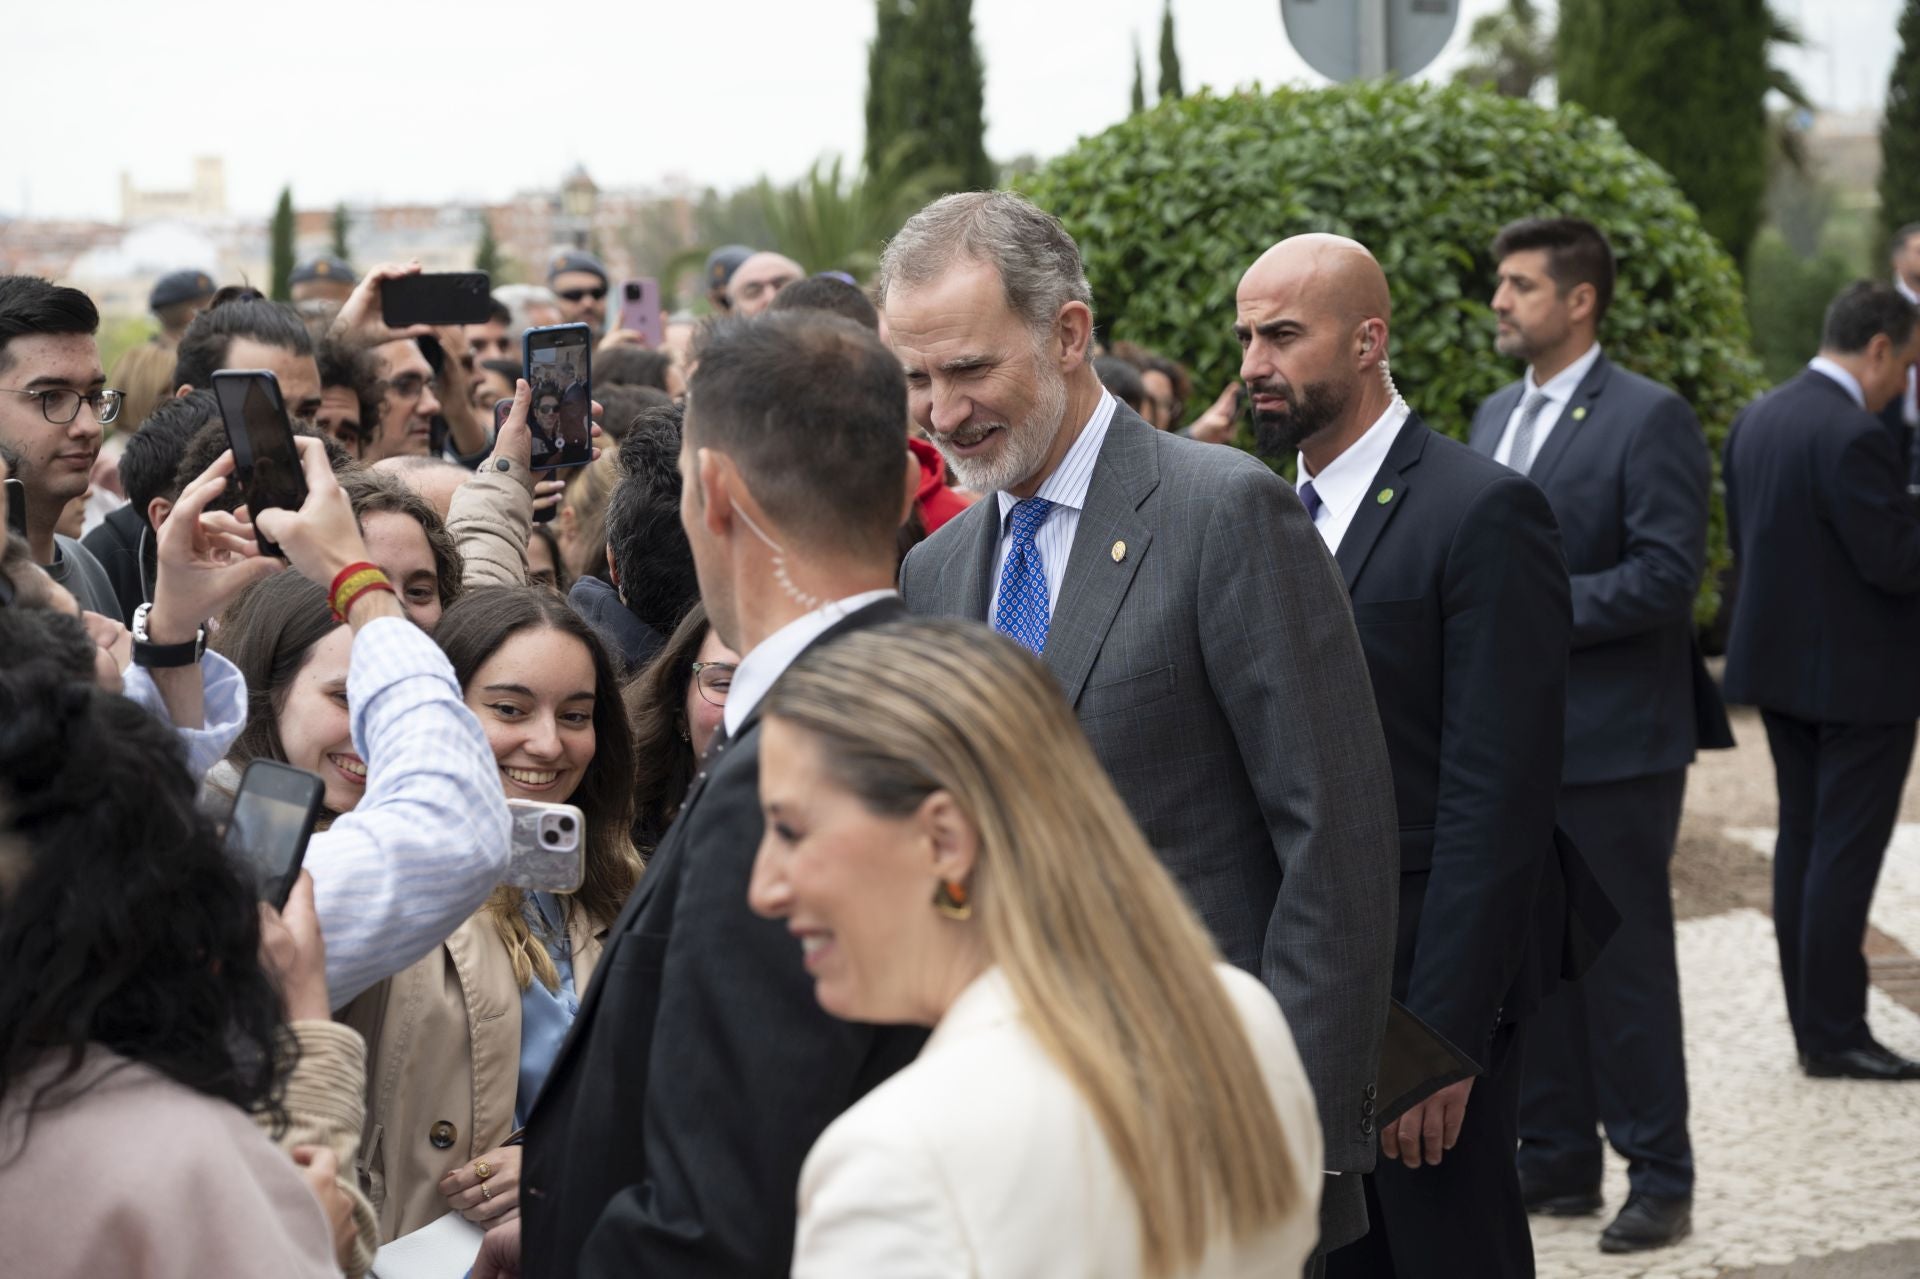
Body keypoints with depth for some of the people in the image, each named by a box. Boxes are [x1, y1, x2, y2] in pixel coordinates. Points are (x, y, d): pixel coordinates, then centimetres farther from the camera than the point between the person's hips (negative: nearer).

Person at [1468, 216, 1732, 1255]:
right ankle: (1556, 1160, 23)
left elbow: (1667, 575, -18)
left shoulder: (1649, 419, -10)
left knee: (1624, 961, -1)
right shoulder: (1496, 417, 14)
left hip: (1612, 740, -7)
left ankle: (1658, 1178, 9)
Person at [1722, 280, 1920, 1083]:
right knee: (1846, 852, -3)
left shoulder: (1757, 420, 7)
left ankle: (1812, 1024, 19)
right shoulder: (1852, 436, -21)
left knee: (1801, 842, 13)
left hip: (1780, 664, 9)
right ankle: (1834, 1037, 1)